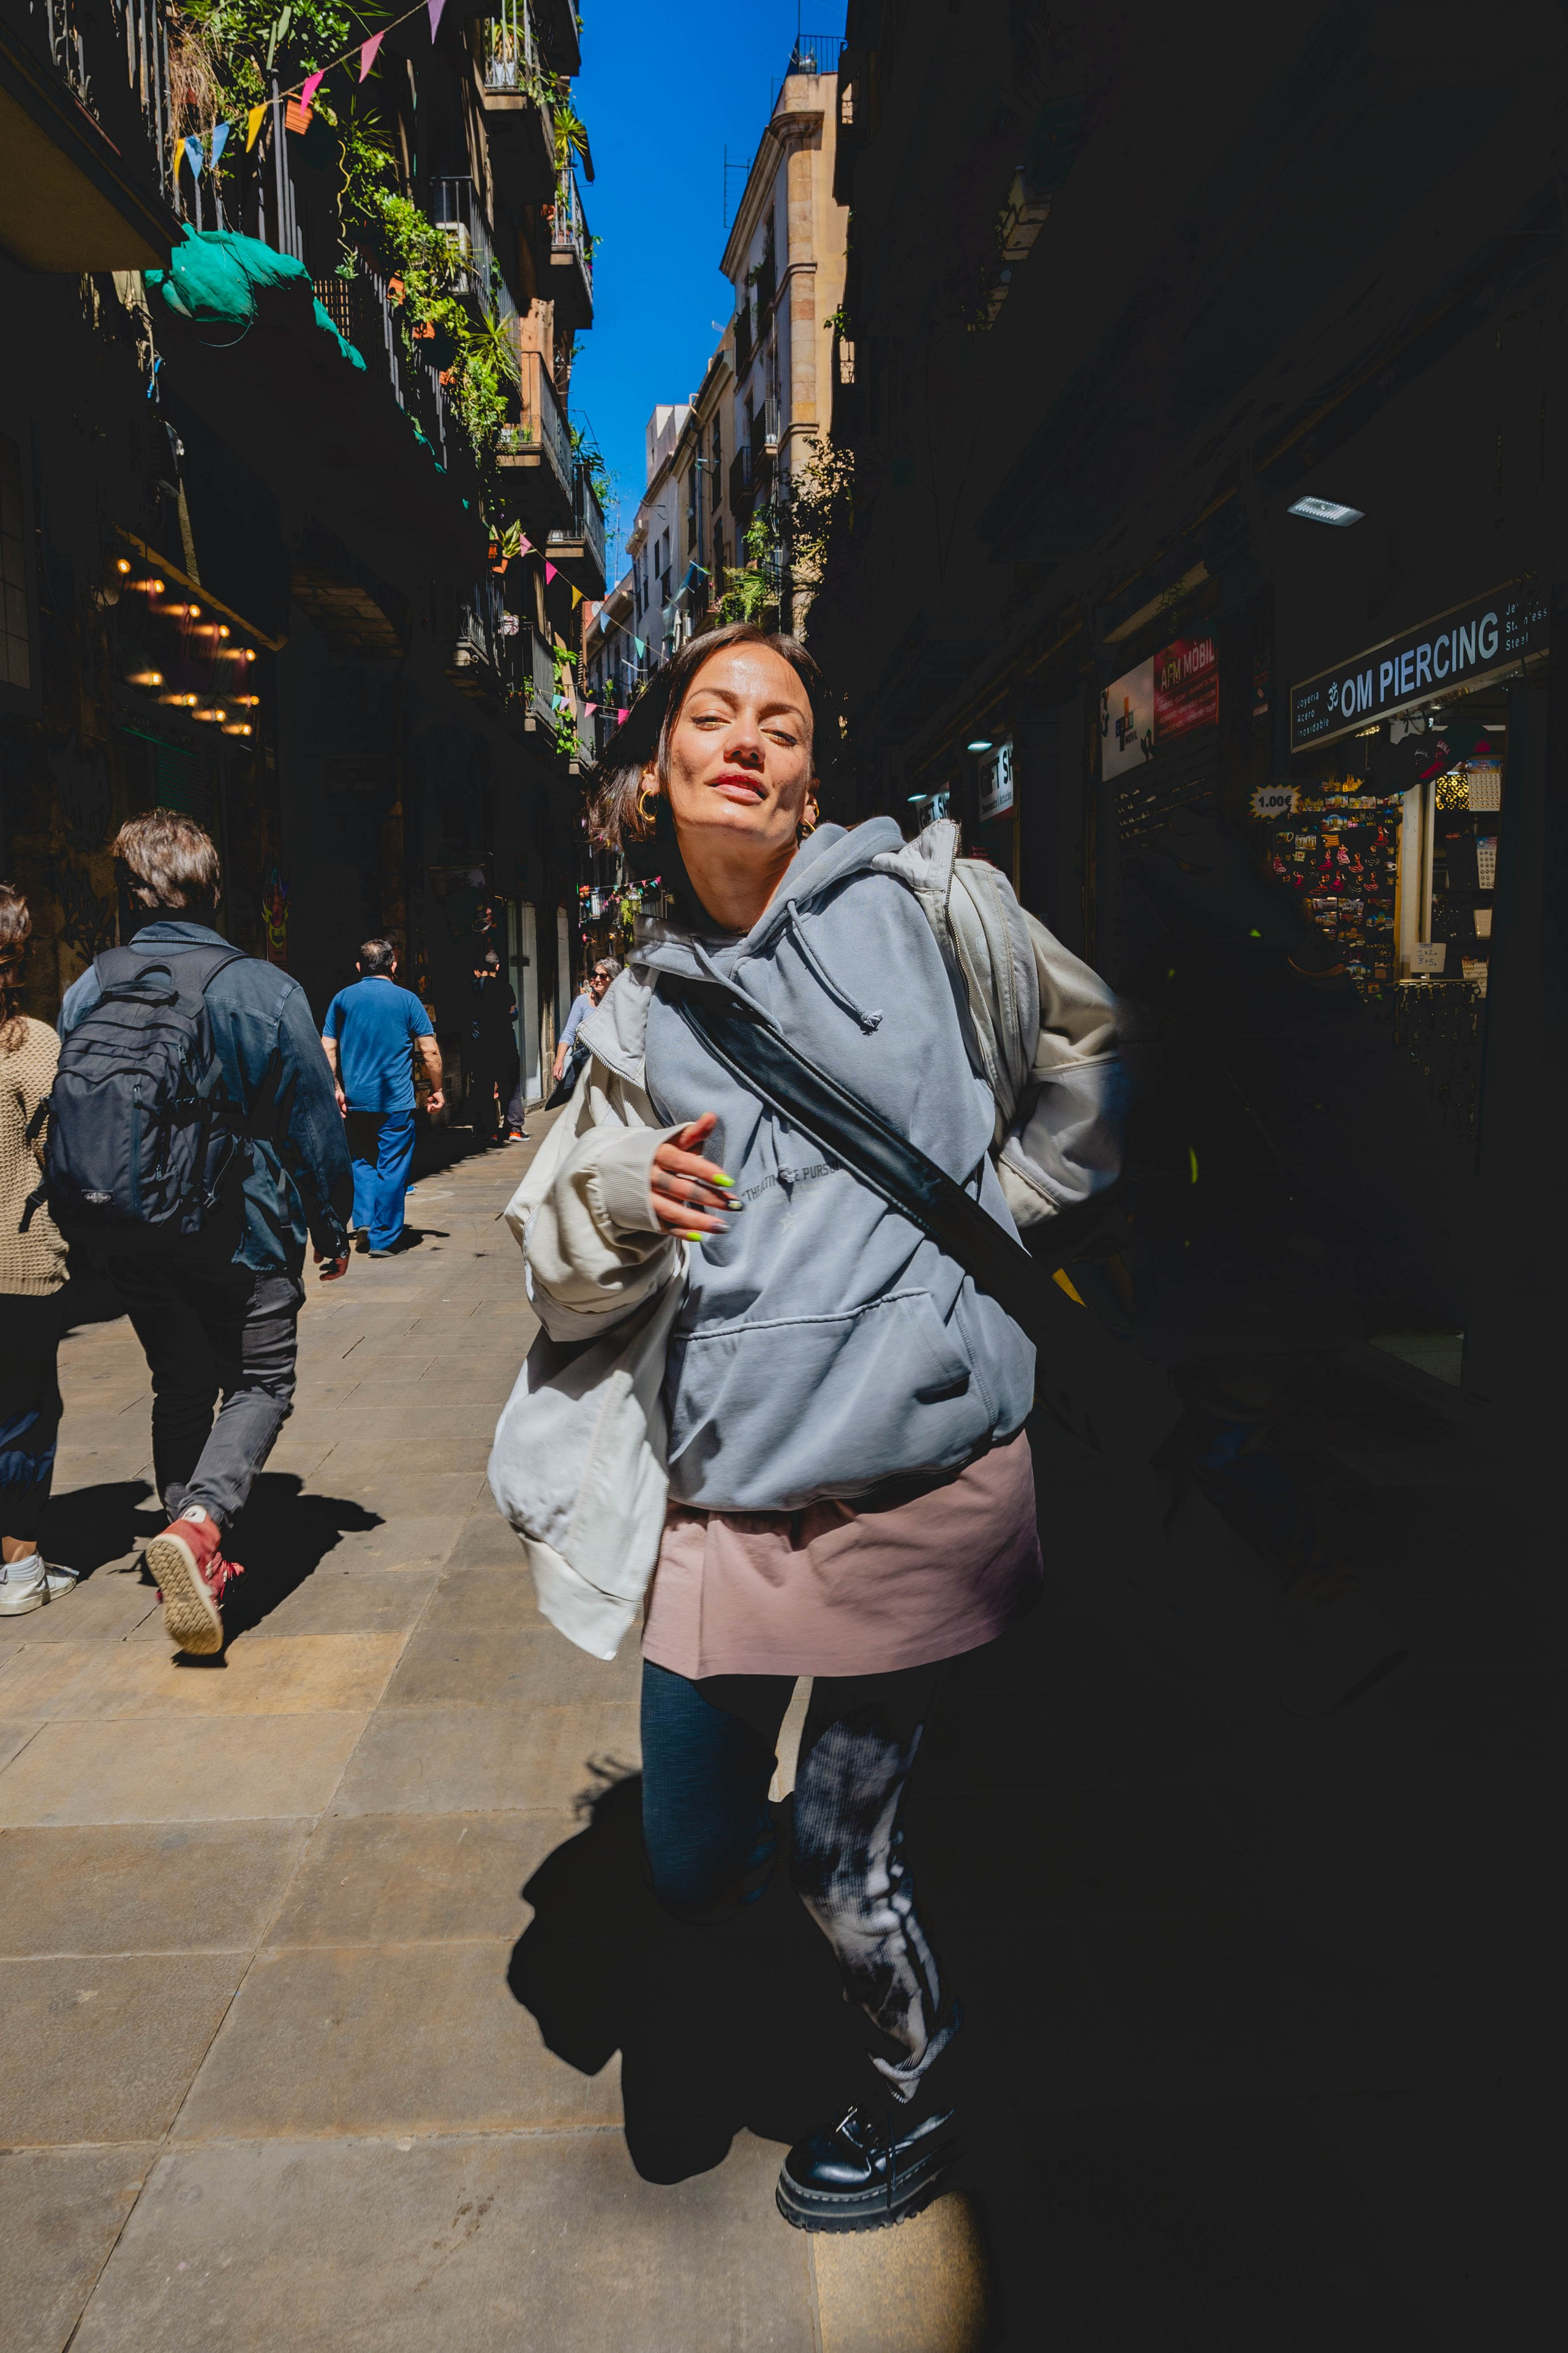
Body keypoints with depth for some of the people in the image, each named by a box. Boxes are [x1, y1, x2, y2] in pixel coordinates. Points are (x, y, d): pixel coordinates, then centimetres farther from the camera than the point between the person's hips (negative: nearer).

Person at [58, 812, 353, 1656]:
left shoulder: (84, 994, 0)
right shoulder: (265, 990, -11)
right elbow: (314, 1123, -6)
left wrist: (95, 1229, 18)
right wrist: (331, 1228, 5)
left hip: (133, 1239, 4)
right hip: (244, 1233, -4)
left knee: (179, 1389, 18)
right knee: (261, 1383, 8)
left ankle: (195, 1561, 23)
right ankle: (200, 1521, -16)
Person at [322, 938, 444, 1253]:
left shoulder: (342, 999, 5)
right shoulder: (406, 999, -2)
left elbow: (327, 1050, 3)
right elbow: (430, 1051, -4)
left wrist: (336, 1089, 9)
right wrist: (437, 1090, 6)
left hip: (355, 1100, 3)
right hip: (397, 1102, -3)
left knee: (362, 1162, 18)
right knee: (392, 1168, 3)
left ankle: (365, 1220, 2)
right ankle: (384, 1238, 5)